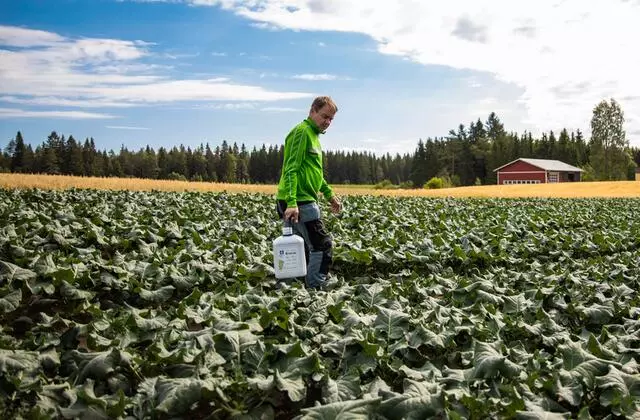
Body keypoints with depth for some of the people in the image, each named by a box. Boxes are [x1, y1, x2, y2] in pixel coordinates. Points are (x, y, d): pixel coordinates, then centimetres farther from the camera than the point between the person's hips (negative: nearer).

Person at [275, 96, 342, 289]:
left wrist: (329, 194, 28)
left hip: (304, 201, 10)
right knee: (323, 245, -9)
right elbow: (291, 169, -19)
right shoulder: (302, 131, -11)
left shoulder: (313, 134, 21)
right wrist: (292, 203, -27)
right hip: (299, 202, -10)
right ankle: (315, 289, -4)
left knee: (304, 250, 14)